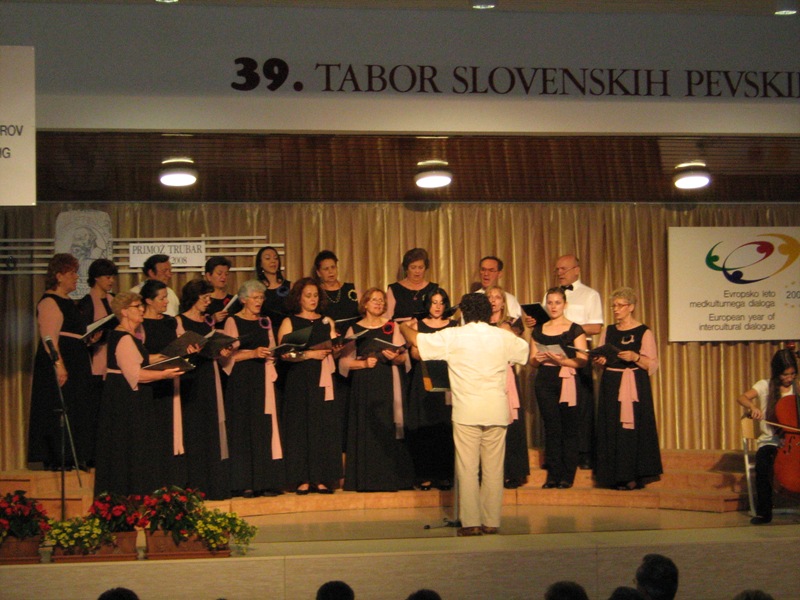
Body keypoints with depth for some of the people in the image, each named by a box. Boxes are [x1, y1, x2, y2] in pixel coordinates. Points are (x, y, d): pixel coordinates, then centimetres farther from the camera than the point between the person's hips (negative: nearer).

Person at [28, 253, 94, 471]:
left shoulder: (68, 302, 18)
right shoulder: (49, 303, -12)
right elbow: (49, 338, -20)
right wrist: (59, 365, -26)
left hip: (76, 364, 10)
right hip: (60, 364, -10)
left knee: (77, 410, 9)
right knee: (59, 410, -7)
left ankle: (71, 458, 13)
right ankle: (57, 459, -4)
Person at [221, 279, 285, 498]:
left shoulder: (265, 322, 15)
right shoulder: (233, 322, 0)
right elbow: (228, 355, -8)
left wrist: (271, 354, -2)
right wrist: (253, 353, -19)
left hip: (263, 380, 5)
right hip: (242, 381, -5)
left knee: (265, 429, 0)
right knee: (243, 429, -5)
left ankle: (265, 482, 1)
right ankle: (244, 484, -4)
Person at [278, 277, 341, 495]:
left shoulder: (327, 322, 16)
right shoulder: (289, 322, 4)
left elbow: (334, 351, 15)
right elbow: (284, 354, -7)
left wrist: (336, 347, -6)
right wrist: (309, 354, -15)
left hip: (323, 381, 3)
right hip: (299, 381, -3)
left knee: (325, 427, -2)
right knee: (301, 427, -5)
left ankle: (321, 479, 0)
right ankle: (302, 480, -3)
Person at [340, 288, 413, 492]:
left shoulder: (392, 327, 10)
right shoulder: (354, 329, 8)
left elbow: (403, 357, 5)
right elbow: (345, 361, 3)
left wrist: (394, 357, -15)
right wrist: (363, 363, -13)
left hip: (388, 385, 0)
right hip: (364, 387, 0)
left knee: (388, 428, -5)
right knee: (366, 430, -3)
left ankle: (390, 478, -2)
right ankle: (366, 479, 0)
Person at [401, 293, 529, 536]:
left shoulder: (453, 336, -3)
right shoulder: (503, 337, 6)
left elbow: (417, 340, 3)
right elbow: (526, 350, 24)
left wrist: (403, 326, 24)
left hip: (467, 411, -3)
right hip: (496, 411, 3)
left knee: (467, 468, 1)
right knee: (493, 468, 6)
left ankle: (471, 523, -1)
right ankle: (491, 521, 8)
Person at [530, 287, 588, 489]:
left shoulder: (575, 329, 2)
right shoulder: (539, 330, 14)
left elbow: (582, 360, -5)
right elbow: (532, 360, 15)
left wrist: (561, 360, -18)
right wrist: (538, 359, -7)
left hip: (567, 381, -3)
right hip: (544, 381, 3)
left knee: (569, 429, -3)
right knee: (551, 428, 4)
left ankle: (568, 475, 1)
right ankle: (553, 474, 7)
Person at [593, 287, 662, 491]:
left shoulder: (644, 332, -2)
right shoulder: (608, 332, 14)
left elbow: (653, 365, -4)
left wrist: (636, 357, -20)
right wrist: (600, 361, -5)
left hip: (634, 388, -5)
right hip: (611, 386, 5)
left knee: (633, 429, -8)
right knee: (611, 429, 1)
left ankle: (635, 477, -3)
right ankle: (618, 477, 5)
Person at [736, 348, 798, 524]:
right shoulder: (765, 386, 3)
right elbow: (742, 398, -10)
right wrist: (752, 407, -30)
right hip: (771, 441, -1)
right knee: (762, 464, -32)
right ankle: (764, 511, -18)